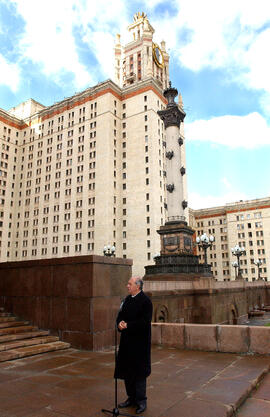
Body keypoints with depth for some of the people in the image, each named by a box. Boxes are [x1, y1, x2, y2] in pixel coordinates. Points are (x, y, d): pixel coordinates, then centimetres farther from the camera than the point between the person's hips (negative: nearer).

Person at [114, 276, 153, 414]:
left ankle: (141, 400, 18)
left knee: (139, 371, 2)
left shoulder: (145, 301, -13)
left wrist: (127, 325, -20)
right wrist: (120, 323, -9)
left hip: (139, 342, -7)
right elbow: (120, 315, 13)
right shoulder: (127, 299, 10)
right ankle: (131, 397, 30)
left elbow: (145, 321, -19)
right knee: (127, 370, 14)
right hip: (127, 340, 7)